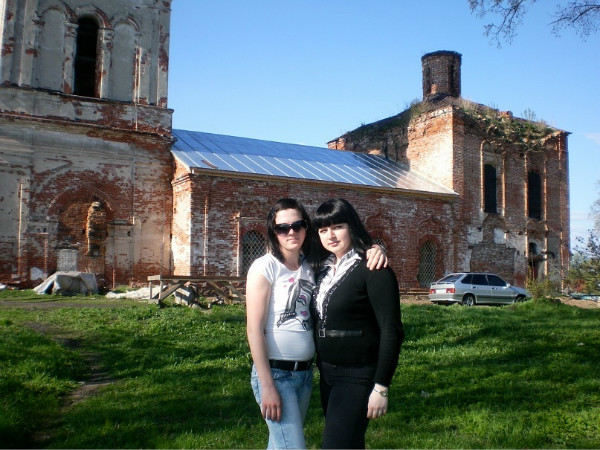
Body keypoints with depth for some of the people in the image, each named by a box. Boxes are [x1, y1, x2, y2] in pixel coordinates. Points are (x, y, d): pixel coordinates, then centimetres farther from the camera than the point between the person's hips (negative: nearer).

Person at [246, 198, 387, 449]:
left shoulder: (312, 266, 6)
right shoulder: (265, 267, -9)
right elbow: (254, 329, -12)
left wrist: (375, 250, -12)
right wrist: (267, 386, -15)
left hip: (305, 372, 6)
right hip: (275, 373, -6)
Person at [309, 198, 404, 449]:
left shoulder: (372, 270, -13)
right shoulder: (324, 269, 8)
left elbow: (391, 332, -16)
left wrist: (381, 388, -18)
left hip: (357, 378, -7)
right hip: (327, 375, 7)